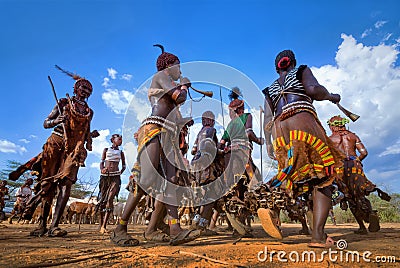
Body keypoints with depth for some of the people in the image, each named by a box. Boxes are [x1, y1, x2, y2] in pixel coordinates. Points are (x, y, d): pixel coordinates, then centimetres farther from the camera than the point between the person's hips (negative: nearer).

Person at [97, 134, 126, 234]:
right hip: (104, 176, 1)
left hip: (115, 177, 0)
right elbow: (101, 162, 9)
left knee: (110, 199, -13)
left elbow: (124, 166, 21)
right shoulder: (106, 150, 13)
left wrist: (120, 173, 6)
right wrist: (102, 169, -11)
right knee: (102, 200, 3)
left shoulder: (121, 152, 14)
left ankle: (104, 226, -15)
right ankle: (101, 224, 17)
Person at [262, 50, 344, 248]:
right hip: (303, 123, -4)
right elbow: (313, 89, -4)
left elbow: (267, 119, 15)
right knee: (322, 180, 0)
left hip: (279, 130, 5)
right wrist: (330, 96, 15)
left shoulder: (270, 90, 27)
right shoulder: (302, 71, 19)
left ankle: (273, 211, -17)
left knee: (296, 178, 9)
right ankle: (318, 235, -9)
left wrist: (268, 143, 13)